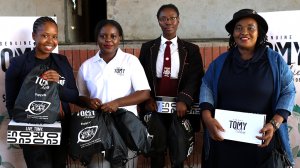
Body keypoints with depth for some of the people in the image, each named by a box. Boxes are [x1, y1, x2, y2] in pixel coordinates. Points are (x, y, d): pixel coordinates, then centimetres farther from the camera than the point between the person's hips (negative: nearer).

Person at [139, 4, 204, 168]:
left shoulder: (191, 49, 5)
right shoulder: (147, 48, 9)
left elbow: (196, 78, -5)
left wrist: (184, 100, -22)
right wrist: (147, 99, -12)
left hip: (180, 108, 0)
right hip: (154, 107, 0)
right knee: (156, 149, 3)